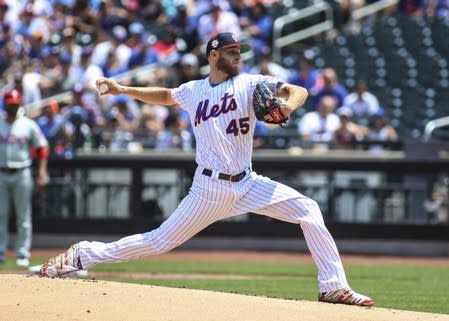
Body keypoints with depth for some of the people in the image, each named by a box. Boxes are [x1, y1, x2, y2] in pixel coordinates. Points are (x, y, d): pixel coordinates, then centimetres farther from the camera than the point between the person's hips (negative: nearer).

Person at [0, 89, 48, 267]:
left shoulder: (28, 125, 3)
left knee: (23, 217, 0)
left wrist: (42, 173, -5)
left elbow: (42, 148, 3)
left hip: (21, 174, -2)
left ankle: (23, 253, 3)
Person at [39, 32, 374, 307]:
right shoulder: (193, 91, 6)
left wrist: (288, 105, -31)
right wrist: (122, 89, 21)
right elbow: (166, 95, 27)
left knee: (308, 209, -14)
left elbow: (298, 91, -9)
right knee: (160, 241, -2)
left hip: (247, 184, 1)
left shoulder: (251, 84, 1)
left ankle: (334, 287, -9)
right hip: (210, 189, -1)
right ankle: (82, 255, 11)